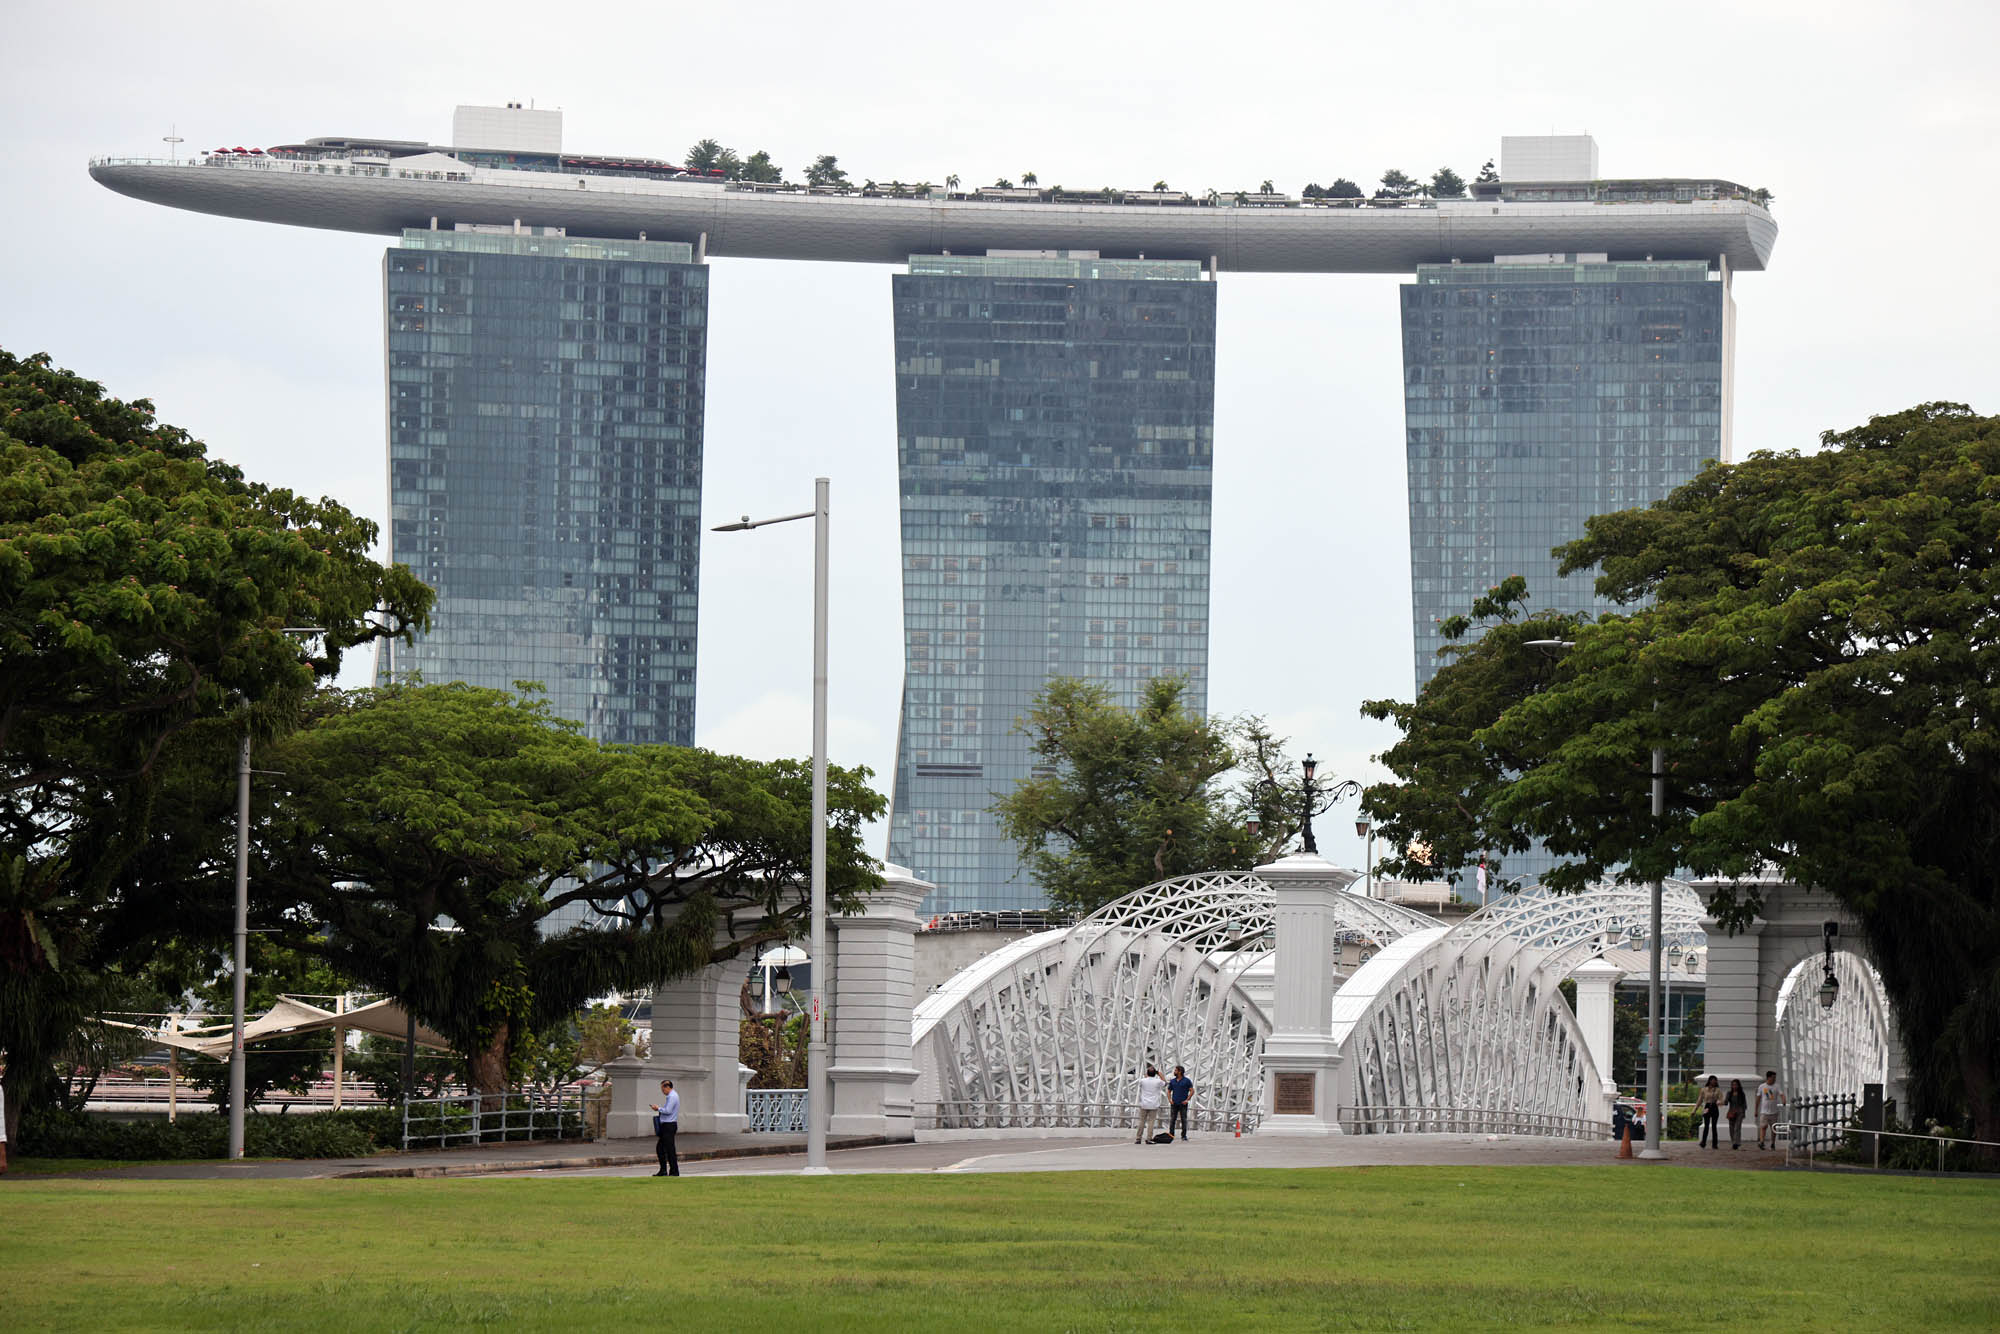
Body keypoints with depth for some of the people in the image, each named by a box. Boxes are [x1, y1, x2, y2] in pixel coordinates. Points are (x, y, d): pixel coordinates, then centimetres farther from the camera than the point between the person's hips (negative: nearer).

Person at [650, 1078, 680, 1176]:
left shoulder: (672, 1096, -14)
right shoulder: (670, 1096, 17)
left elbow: (668, 1111, -21)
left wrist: (658, 1108, -7)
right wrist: (659, 1109, 12)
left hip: (669, 1126, -11)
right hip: (665, 1125, 11)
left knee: (669, 1149, -6)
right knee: (659, 1148, 12)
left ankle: (674, 1172, -2)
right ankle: (663, 1171, 16)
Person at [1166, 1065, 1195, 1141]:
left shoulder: (1187, 1081, -1)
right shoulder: (1172, 1081, 11)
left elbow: (1192, 1091, -2)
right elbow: (1169, 1091, 17)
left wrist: (1187, 1100, -11)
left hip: (1183, 1104, -3)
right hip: (1174, 1104, 3)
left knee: (1184, 1120, -1)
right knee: (1172, 1120, -1)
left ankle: (1184, 1136, 4)